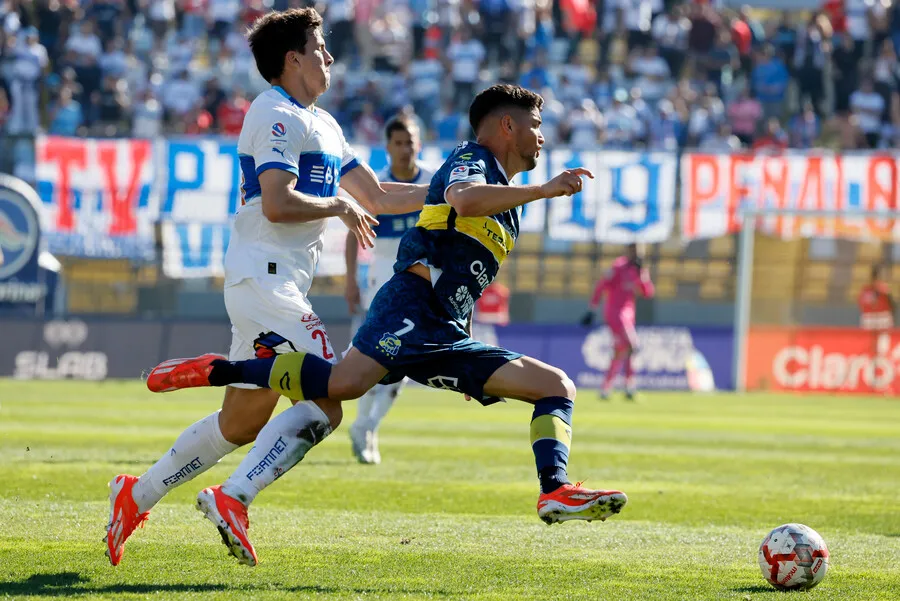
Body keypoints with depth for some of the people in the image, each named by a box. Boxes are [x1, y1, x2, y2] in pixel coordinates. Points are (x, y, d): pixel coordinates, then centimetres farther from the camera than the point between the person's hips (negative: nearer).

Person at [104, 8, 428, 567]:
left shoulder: (322, 124, 21)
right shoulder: (278, 116, -10)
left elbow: (377, 196, 23)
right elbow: (277, 204, -21)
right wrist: (339, 206, -8)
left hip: (282, 285, 10)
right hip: (266, 277, -10)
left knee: (242, 421, 13)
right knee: (322, 405, -19)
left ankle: (138, 494, 19)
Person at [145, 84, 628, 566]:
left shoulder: (500, 189, 30)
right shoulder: (471, 160, 5)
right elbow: (465, 200, -22)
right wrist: (543, 190, -18)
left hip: (444, 337, 9)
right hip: (408, 312, -9)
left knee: (557, 386, 3)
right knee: (343, 384, -33)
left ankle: (556, 494, -17)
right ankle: (216, 372, -20)